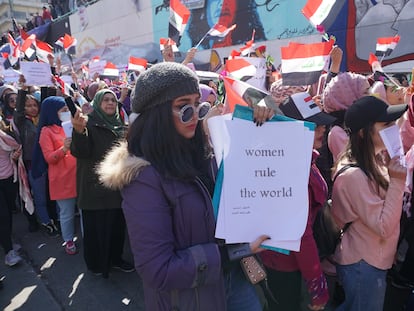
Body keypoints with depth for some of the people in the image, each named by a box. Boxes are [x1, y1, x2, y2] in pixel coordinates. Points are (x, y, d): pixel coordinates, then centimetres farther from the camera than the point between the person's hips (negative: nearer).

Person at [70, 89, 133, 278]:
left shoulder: (120, 126, 11)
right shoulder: (90, 123, -6)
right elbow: (80, 152, -21)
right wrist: (79, 131, -38)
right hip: (95, 186, -6)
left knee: (117, 224, 14)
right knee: (95, 226, 4)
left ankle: (115, 257, 31)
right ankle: (96, 263, 23)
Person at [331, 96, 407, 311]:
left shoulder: (375, 160, 0)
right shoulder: (354, 175, -28)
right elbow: (384, 227, -25)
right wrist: (396, 181, -27)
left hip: (372, 260, 8)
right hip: (363, 265, -8)